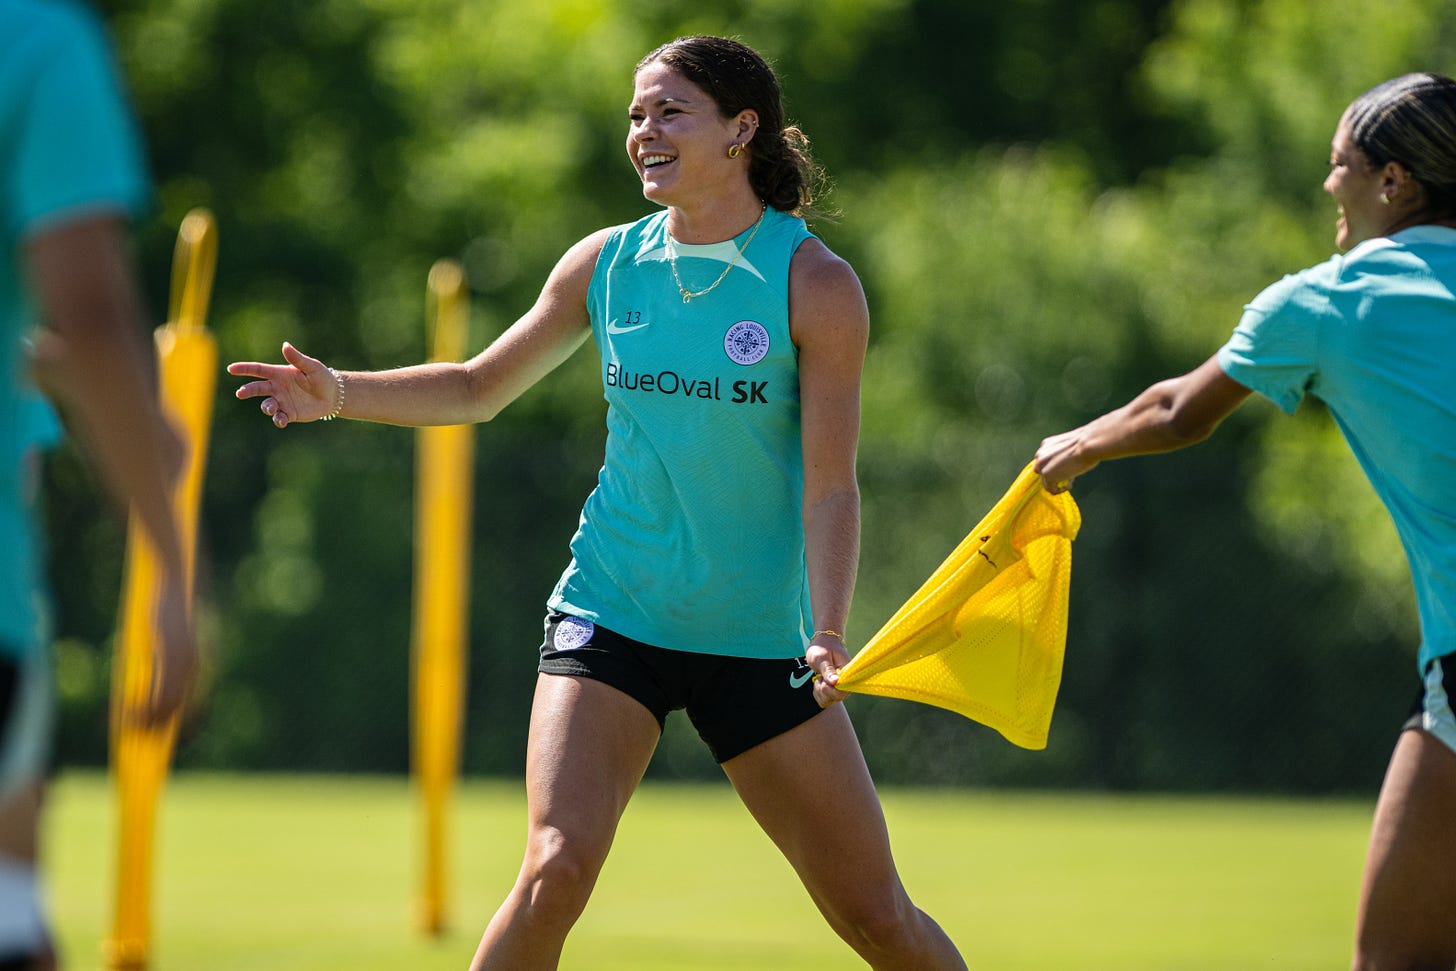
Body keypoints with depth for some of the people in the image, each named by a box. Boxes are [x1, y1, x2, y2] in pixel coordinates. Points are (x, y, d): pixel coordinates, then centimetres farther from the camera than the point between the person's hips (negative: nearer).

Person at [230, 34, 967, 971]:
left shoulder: (816, 283, -9)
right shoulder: (606, 264, 1)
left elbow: (829, 485, -11)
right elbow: (478, 388, 13)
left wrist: (828, 634, -24)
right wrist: (341, 393, -2)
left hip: (760, 639, -2)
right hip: (612, 614, 2)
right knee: (558, 865, -21)